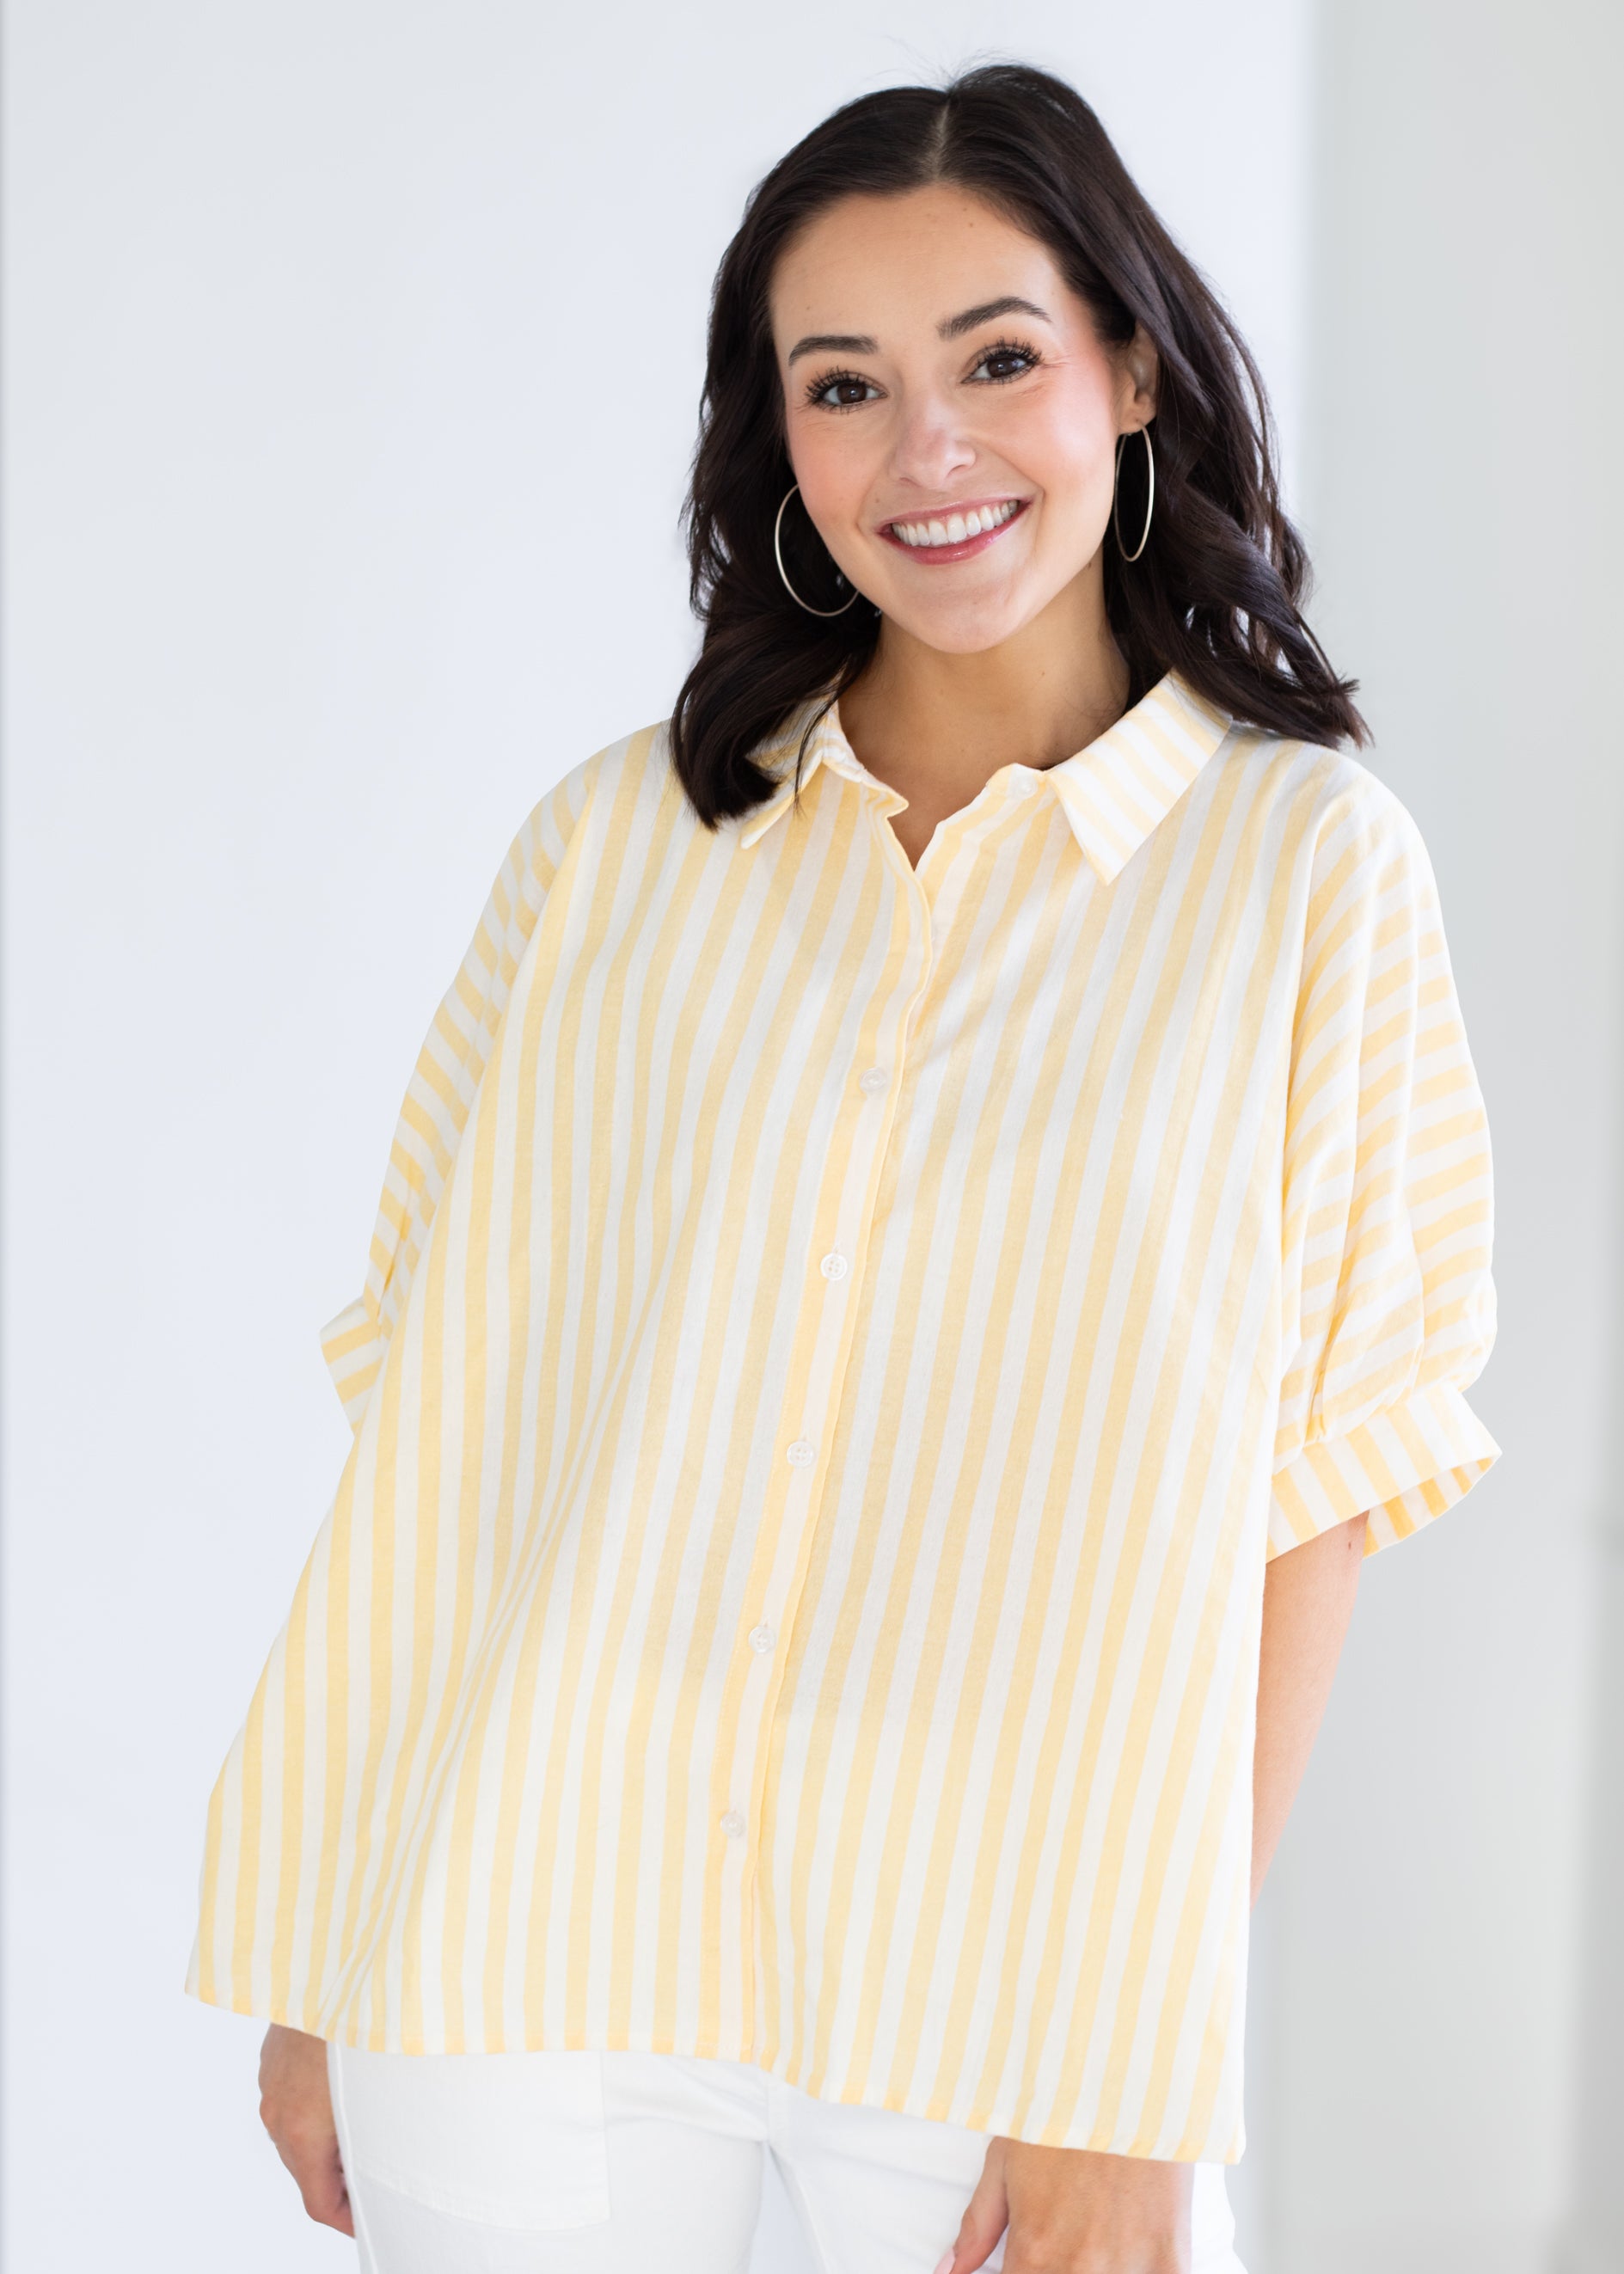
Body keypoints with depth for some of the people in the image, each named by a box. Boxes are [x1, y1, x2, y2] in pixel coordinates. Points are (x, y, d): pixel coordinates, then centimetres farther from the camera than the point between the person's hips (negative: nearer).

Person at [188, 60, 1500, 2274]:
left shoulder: (1311, 866, -3)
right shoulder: (617, 840, 2)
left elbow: (1319, 1476, -5)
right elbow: (439, 1397, 2)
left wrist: (1148, 2081, -8)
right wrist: (316, 1951, 1)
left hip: (1012, 1992, -1)